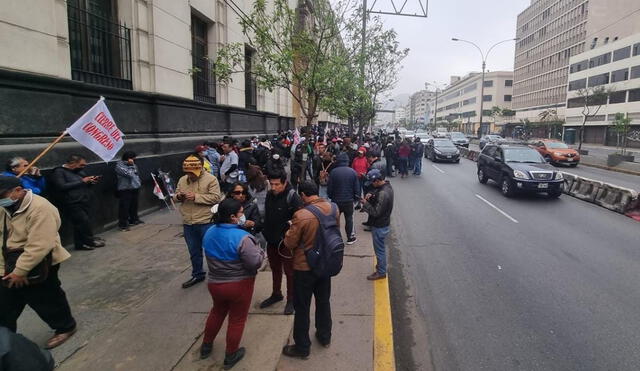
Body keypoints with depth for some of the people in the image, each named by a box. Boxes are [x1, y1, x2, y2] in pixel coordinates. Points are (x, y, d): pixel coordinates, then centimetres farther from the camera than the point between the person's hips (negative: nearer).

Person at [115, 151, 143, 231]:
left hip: (134, 188, 8)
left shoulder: (133, 164, 13)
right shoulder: (119, 165, -11)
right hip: (125, 189, -8)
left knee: (134, 205, 18)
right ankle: (122, 224, 0)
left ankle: (134, 220, 33)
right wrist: (132, 165, -12)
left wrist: (139, 183, 15)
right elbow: (129, 174, -22)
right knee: (124, 207, -6)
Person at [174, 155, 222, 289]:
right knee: (194, 252, 18)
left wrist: (196, 197, -21)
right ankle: (197, 275, 36)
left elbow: (216, 197, -17)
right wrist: (178, 196, -9)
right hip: (188, 224, 6)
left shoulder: (211, 179, -10)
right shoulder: (182, 180, 8)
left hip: (206, 222, -5)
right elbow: (176, 196, 16)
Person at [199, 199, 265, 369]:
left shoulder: (209, 233, -4)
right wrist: (260, 251, -6)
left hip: (214, 283, 6)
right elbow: (255, 262, -24)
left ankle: (206, 346, 44)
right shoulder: (241, 237, -27)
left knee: (217, 312, 29)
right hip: (240, 285, -6)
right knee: (237, 319, 13)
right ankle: (230, 356, 28)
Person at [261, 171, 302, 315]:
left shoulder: (292, 197, -20)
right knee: (275, 269, 22)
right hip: (271, 241, 7)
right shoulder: (269, 195, 1)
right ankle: (276, 294, 41)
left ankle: (291, 299, 25)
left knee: (289, 271, 9)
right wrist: (266, 233, 11)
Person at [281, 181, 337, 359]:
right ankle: (325, 336, 43)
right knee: (324, 301, 24)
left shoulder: (301, 215, -27)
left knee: (302, 307, 11)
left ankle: (302, 347, 26)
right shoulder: (333, 208, -9)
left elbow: (289, 244, -17)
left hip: (305, 267, -6)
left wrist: (290, 230, 3)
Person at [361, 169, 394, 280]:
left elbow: (376, 212, -28)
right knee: (381, 248, 24)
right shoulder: (387, 186, 0)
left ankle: (381, 272, 23)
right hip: (383, 223, 9)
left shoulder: (383, 193, -31)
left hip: (379, 226, -9)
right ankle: (381, 265, 41)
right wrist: (371, 196, -5)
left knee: (379, 249, 7)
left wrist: (365, 203, -17)